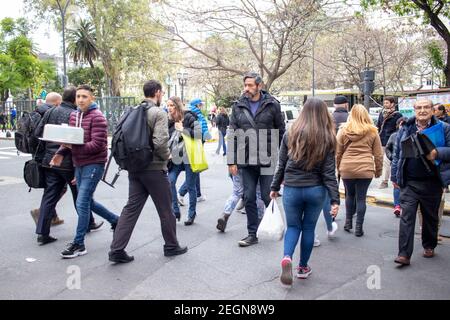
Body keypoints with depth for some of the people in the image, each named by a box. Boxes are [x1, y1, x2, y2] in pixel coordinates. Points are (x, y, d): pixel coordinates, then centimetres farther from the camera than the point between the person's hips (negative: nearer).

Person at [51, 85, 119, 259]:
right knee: (87, 201, 18)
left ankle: (78, 244, 1)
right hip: (79, 164, 9)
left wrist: (74, 146, -29)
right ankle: (115, 219, 38)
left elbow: (98, 145, -20)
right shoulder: (74, 115, 10)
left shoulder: (97, 117, -14)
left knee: (82, 203, -9)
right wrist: (61, 153, -2)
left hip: (94, 164, -9)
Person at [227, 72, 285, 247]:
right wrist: (231, 161, 2)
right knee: (249, 197, 7)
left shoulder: (272, 105, 0)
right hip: (246, 161, 3)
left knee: (268, 196, 4)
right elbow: (232, 135, 6)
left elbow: (281, 132, 4)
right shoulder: (238, 106, 6)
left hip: (267, 160, -2)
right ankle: (252, 234, 18)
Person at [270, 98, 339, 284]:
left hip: (292, 189, 0)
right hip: (316, 190, 0)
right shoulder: (327, 139, -4)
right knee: (309, 227, 15)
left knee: (293, 226, 14)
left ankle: (287, 257, -12)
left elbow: (281, 164, 2)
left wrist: (275, 187, 12)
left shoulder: (291, 134, -2)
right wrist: (335, 199, -6)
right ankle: (303, 267, 25)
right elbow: (329, 173, -8)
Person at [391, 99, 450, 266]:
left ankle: (429, 246, 37)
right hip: (409, 182, 0)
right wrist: (395, 176, 9)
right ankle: (404, 254, -5)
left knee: (431, 217, 15)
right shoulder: (405, 128, 5)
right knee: (407, 217, -6)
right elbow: (397, 153, 10)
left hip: (432, 182, 0)